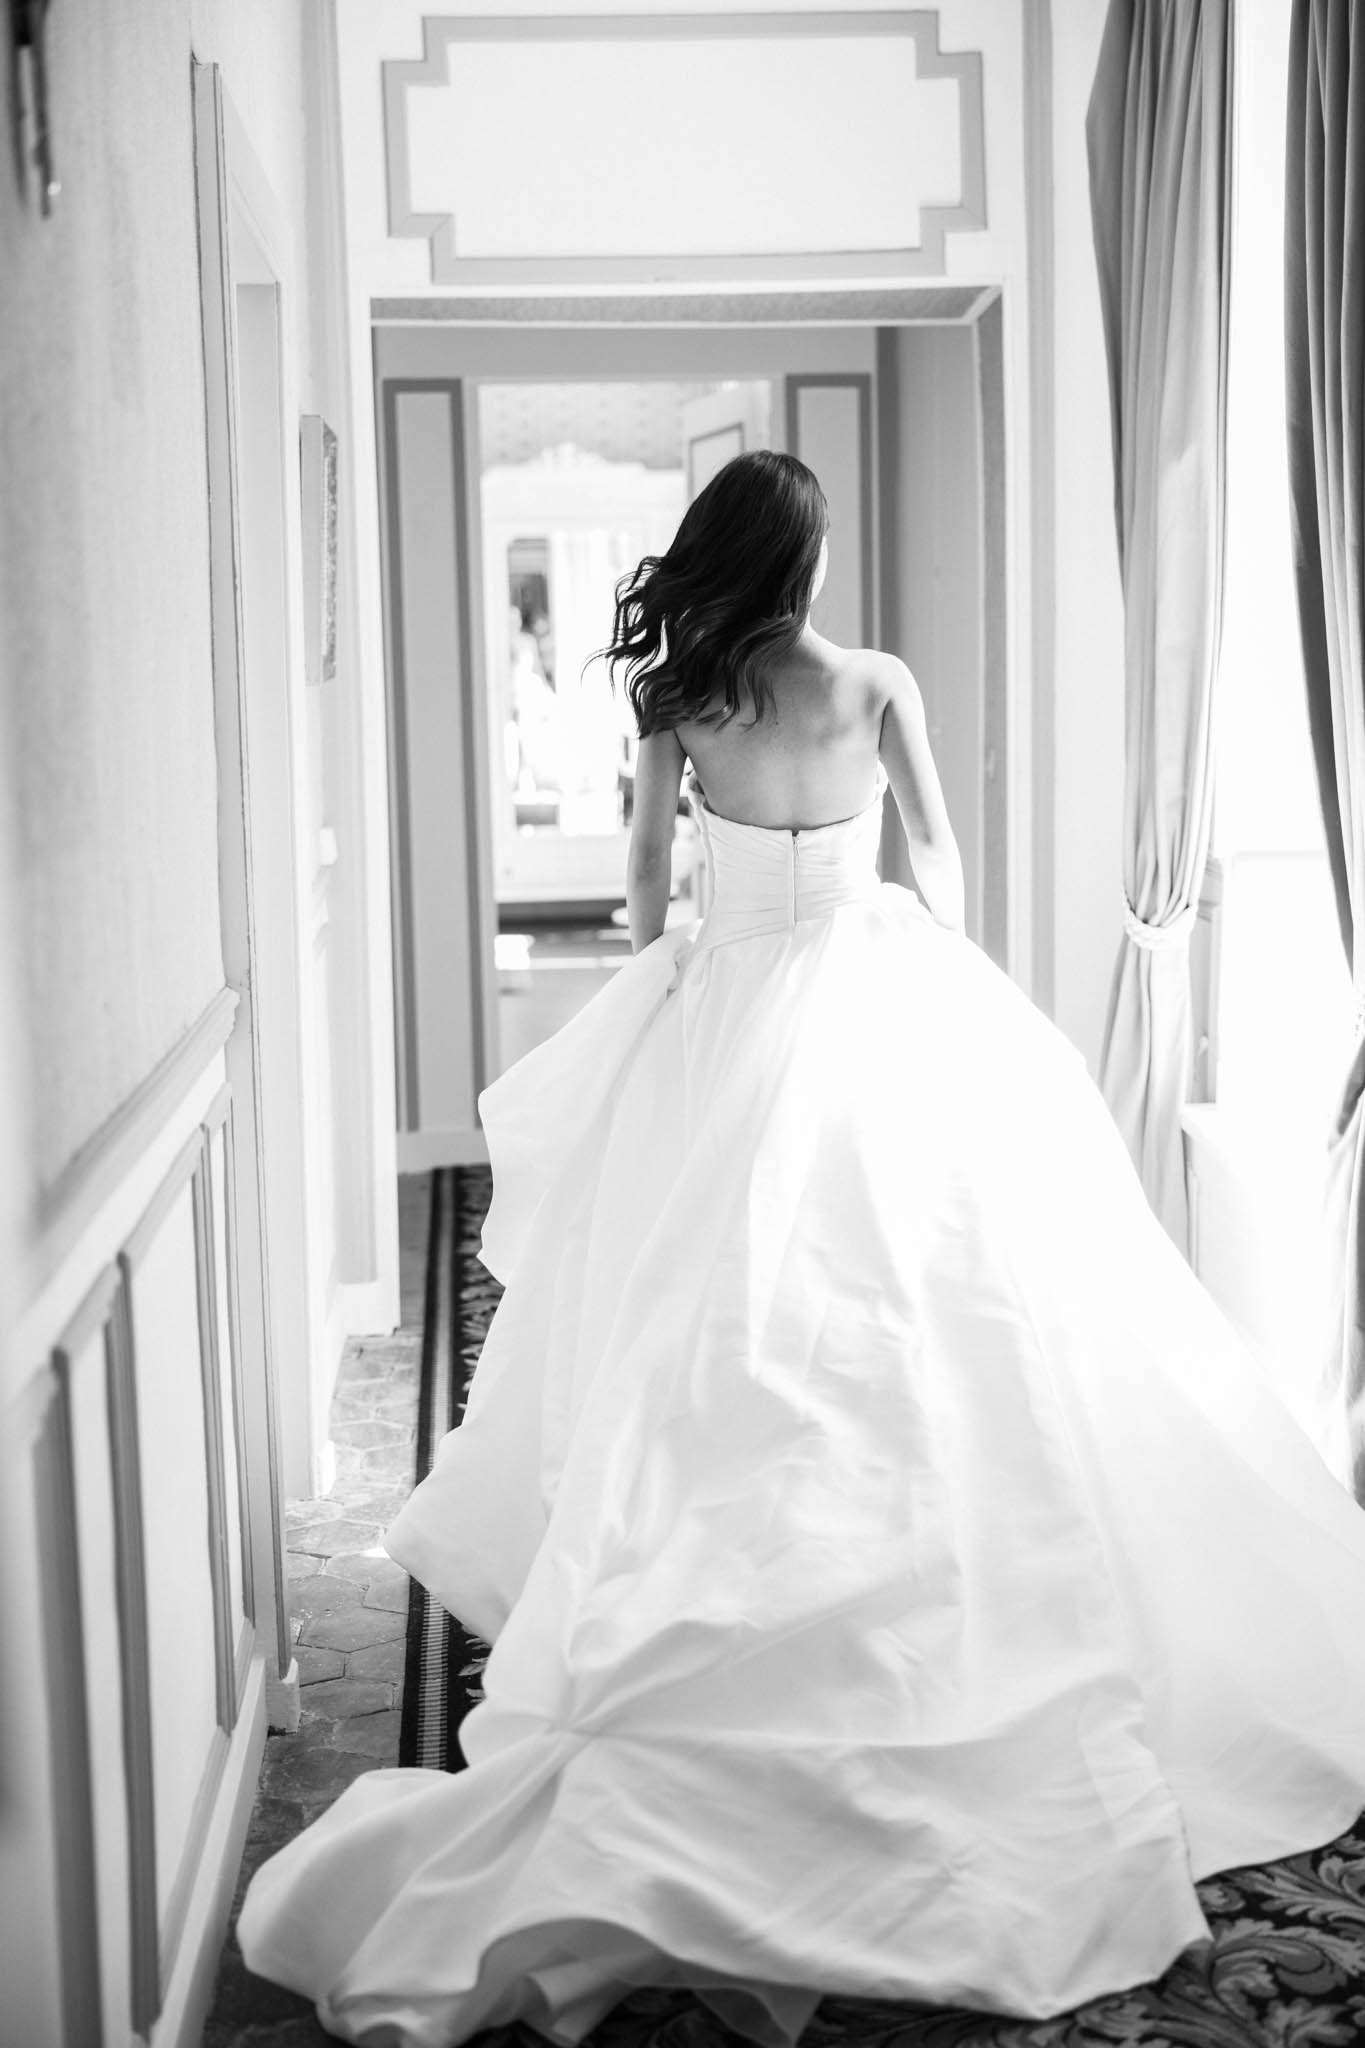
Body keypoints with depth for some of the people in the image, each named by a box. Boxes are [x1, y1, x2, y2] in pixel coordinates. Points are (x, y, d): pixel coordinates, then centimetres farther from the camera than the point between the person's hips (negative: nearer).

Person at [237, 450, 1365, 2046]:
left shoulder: (675, 699, -3)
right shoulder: (876, 687, -5)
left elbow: (645, 877, 7)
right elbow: (940, 858, 8)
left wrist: (662, 985, 24)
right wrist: (946, 978, 25)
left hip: (727, 1003, 1)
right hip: (871, 995, -1)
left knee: (715, 1302, 7)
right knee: (904, 1320, 7)